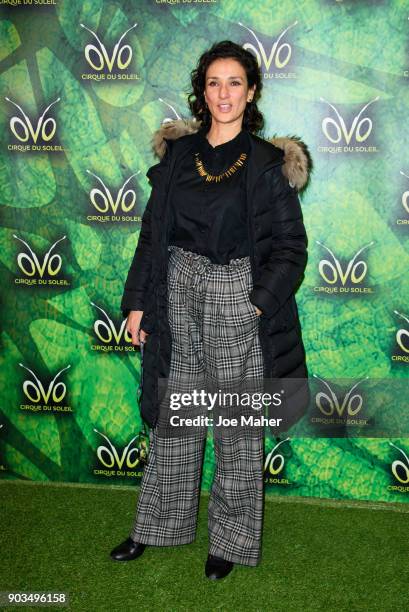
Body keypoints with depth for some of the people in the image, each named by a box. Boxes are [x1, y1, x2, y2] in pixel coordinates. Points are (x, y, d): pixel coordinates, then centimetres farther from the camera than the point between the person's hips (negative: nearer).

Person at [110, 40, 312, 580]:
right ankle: (158, 527, 32)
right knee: (172, 414, 14)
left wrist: (258, 304, -15)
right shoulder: (178, 152, 7)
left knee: (237, 423, 6)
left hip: (237, 298, -3)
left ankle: (231, 539, 24)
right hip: (178, 297, 4)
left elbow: (291, 246, -4)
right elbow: (153, 232, 9)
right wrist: (137, 301, 5)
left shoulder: (268, 163, -4)